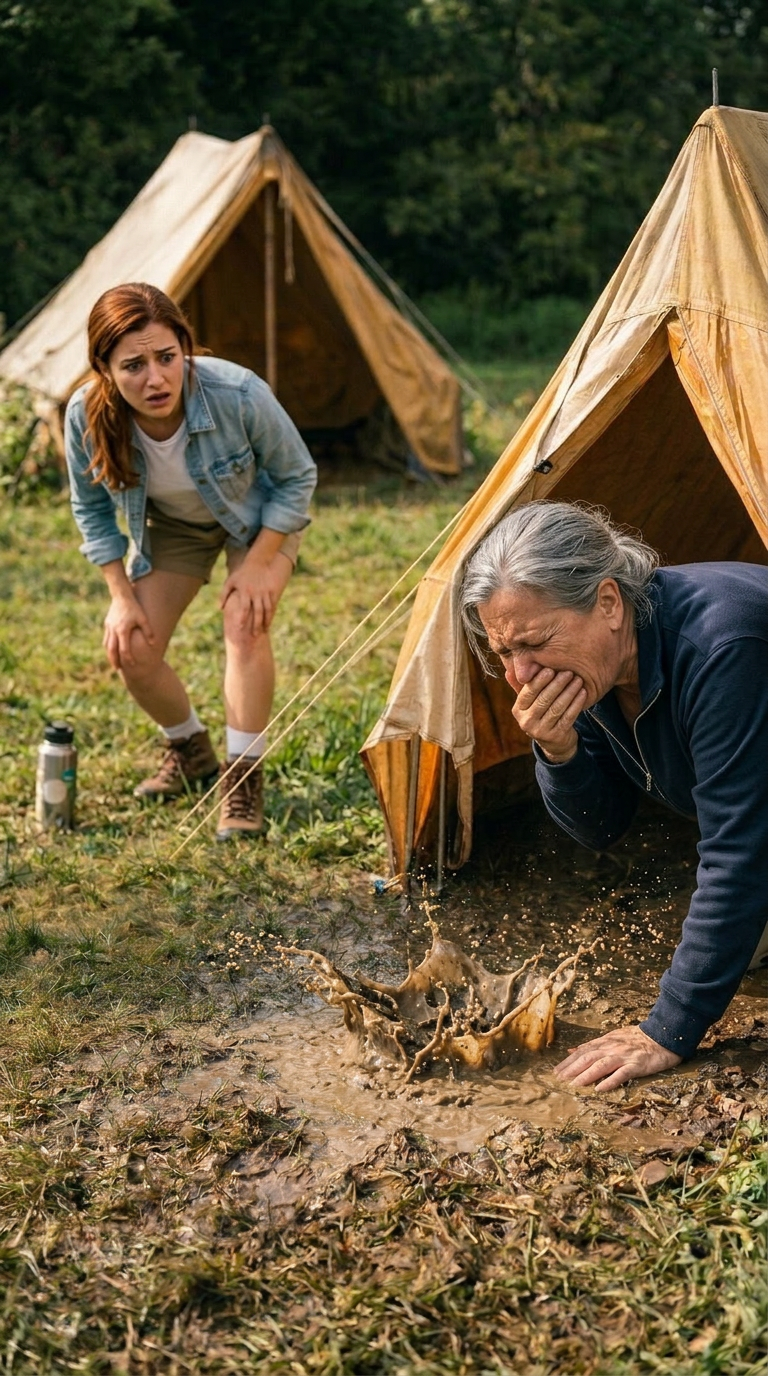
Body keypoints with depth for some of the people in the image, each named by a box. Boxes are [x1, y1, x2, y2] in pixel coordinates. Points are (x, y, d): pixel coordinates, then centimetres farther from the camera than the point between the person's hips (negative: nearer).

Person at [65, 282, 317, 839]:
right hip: (171, 525, 3)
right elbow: (91, 508, -9)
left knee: (245, 621, -27)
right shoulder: (87, 415, -31)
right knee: (131, 649, -5)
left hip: (260, 516, -3)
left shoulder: (240, 395, -39)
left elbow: (297, 477, -19)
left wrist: (257, 563, -22)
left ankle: (244, 780, -14)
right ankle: (190, 752, 24)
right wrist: (121, 595, -11)